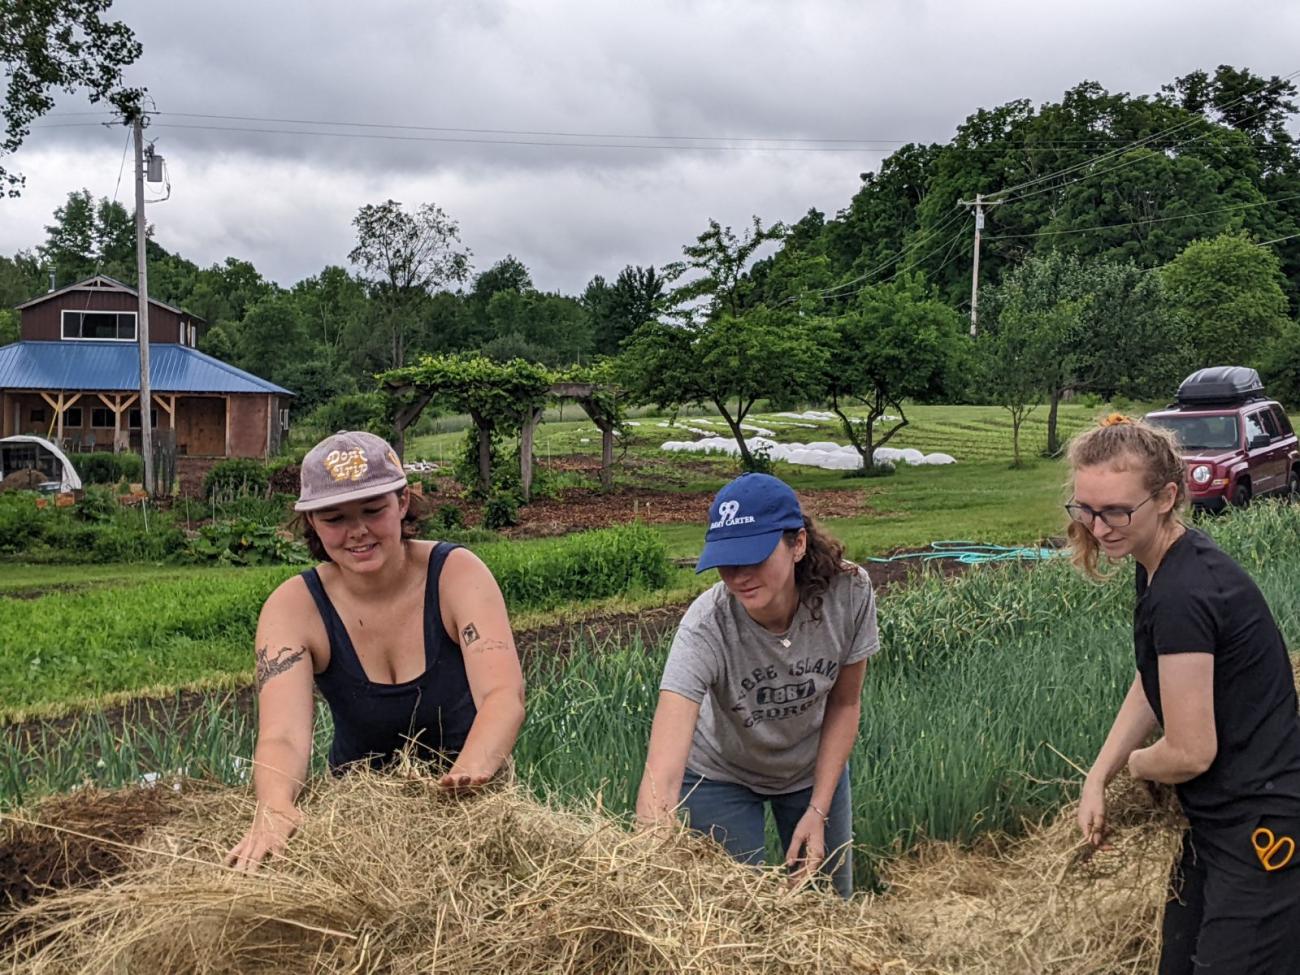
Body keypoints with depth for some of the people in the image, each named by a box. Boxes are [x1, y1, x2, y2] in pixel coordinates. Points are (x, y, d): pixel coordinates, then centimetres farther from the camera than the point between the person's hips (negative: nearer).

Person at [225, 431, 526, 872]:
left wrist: (472, 768, -50)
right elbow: (282, 733, -28)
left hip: (469, 802, -2)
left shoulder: (457, 574, -15)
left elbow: (503, 695, -29)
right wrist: (273, 808, -50)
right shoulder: (293, 607, -14)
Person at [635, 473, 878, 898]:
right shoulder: (706, 627, -37)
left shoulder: (849, 593, -28)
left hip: (814, 767, 3)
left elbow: (844, 704, -10)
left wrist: (819, 810, -13)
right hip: (721, 777, -3)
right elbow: (662, 774, -45)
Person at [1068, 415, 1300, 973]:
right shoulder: (1162, 562, 5)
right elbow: (1151, 681, 18)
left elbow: (1190, 753, -21)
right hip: (1221, 823, 10)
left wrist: (1136, 762, 1)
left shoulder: (1182, 597, -26)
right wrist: (1097, 778, 9)